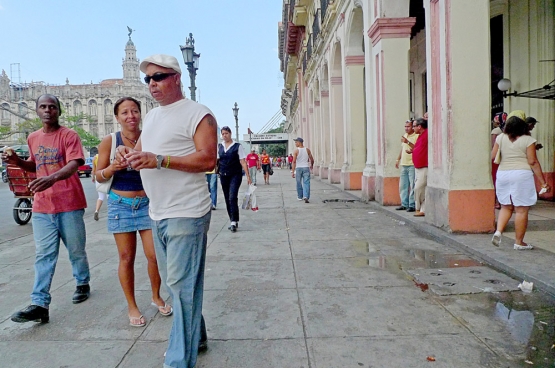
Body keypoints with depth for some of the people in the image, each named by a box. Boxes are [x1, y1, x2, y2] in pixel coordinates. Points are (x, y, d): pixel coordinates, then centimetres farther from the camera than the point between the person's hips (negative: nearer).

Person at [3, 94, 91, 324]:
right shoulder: (33, 138, 13)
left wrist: (52, 178, -39)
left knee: (76, 251, 11)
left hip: (69, 205, -4)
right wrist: (18, 162, 5)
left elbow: (73, 165, -20)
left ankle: (83, 284, 32)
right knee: (43, 256, 2)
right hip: (42, 207, 5)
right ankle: (39, 304, 1)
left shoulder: (69, 135, -6)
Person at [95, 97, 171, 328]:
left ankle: (156, 297, 27)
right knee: (126, 258, 7)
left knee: (154, 255, 1)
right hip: (121, 205, 0)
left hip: (148, 203, 1)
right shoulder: (109, 141, -5)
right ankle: (132, 306, 24)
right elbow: (99, 176, 1)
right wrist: (112, 168, -18)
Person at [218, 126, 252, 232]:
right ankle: (233, 221, 20)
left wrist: (248, 176, -10)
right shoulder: (219, 146, 9)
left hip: (235, 175, -5)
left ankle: (234, 222, -13)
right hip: (223, 176, 5)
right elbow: (216, 160, 16)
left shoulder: (237, 146, -3)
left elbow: (243, 162, -6)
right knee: (227, 199, 9)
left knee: (232, 198, -17)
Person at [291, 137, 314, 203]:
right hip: (306, 168, 1)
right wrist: (311, 165, 25)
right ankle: (306, 196, -18)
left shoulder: (296, 151, -6)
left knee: (299, 183, 13)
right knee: (306, 183, -1)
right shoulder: (307, 150, 3)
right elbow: (312, 160, 5)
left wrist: (293, 172, -11)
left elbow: (294, 161, -12)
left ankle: (300, 197, 24)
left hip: (298, 168, -1)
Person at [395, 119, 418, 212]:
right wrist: (398, 159, 27)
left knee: (412, 186, -7)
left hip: (412, 165, -8)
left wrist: (408, 142, -23)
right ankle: (404, 204, 18)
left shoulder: (416, 136, -7)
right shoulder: (404, 135, 19)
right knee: (403, 186, 10)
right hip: (404, 164, 8)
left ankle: (412, 205, -2)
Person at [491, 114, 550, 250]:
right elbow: (533, 162, -8)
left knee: (506, 207, 17)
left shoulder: (500, 138, 4)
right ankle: (519, 242, 8)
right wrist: (543, 182, -4)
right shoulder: (528, 140, -5)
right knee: (521, 209, 2)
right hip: (521, 174, -4)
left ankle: (498, 231, -1)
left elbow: (492, 156, 7)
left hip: (502, 174, 4)